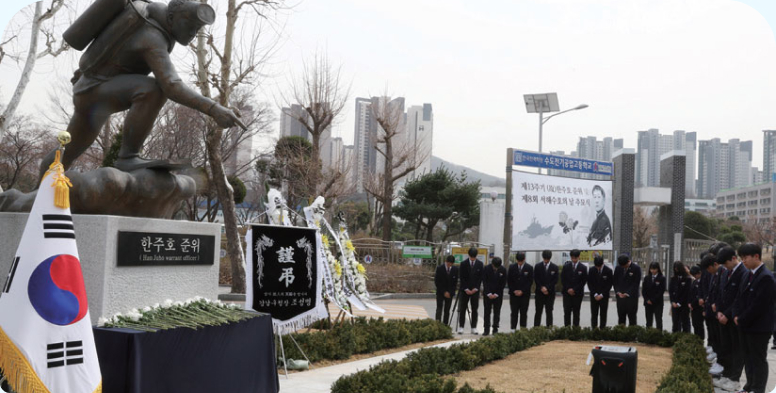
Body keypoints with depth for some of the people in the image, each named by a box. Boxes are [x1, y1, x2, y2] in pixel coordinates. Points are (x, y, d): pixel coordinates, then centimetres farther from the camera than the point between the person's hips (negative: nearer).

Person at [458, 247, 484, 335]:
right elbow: (462, 278, -3)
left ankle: (474, 328, 6)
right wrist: (466, 289, -10)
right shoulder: (463, 264, -2)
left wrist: (475, 288, -7)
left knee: (474, 309, 2)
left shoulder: (480, 264, 2)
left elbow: (480, 278, 2)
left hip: (475, 290, 1)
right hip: (464, 290, -1)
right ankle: (461, 327, 4)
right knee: (462, 309, -1)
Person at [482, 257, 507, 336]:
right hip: (487, 294, 0)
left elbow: (503, 283, -2)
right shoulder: (487, 269, -8)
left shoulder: (503, 270, -5)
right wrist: (489, 293, -11)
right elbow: (484, 282, -5)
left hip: (498, 295, 0)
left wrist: (496, 294, -7)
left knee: (497, 312, 1)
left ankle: (495, 329, 6)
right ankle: (486, 329, 1)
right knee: (487, 311, -1)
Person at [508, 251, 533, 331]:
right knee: (514, 312, 1)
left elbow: (530, 281, -2)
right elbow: (509, 280, 5)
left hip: (525, 294, -1)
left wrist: (522, 291, -9)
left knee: (523, 313, 2)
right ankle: (512, 329, 4)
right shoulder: (512, 267, 3)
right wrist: (514, 290, -6)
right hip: (514, 294, 1)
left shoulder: (529, 268, 0)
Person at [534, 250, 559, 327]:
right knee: (538, 312, 2)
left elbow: (555, 280, -1)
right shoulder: (537, 266, 4)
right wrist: (541, 288, -10)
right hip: (539, 292, 0)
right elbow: (535, 279, 1)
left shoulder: (555, 267, 3)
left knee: (549, 312, 1)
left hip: (550, 293, 0)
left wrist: (547, 288, -10)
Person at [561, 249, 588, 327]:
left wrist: (574, 290, -9)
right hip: (567, 293, 1)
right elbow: (562, 279, 5)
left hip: (577, 294, -1)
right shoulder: (566, 267, 5)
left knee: (576, 313, 3)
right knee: (567, 312, -1)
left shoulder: (583, 268, 0)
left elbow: (584, 281, -2)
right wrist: (568, 289, -7)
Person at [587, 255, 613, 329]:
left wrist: (602, 295, -10)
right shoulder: (591, 270, -1)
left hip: (604, 296, -1)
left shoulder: (608, 271, -6)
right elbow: (589, 284, 2)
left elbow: (609, 285, -4)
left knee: (603, 315, 1)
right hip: (594, 296, 1)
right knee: (594, 314, 1)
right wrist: (595, 294, -8)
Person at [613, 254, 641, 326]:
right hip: (620, 296, 4)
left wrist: (627, 293, -12)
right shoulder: (618, 268, 7)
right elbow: (615, 282, 12)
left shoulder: (636, 268, -7)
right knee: (621, 316, 6)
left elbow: (636, 283, -8)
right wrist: (618, 292, -3)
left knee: (632, 316, 0)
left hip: (631, 297, -4)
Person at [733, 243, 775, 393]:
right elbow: (740, 298, 15)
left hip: (759, 327, -9)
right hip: (745, 325, 9)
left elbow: (759, 305, -21)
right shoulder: (747, 276, 12)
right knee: (748, 358, 16)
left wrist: (742, 320, -14)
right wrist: (736, 316, 0)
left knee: (759, 360, 1)